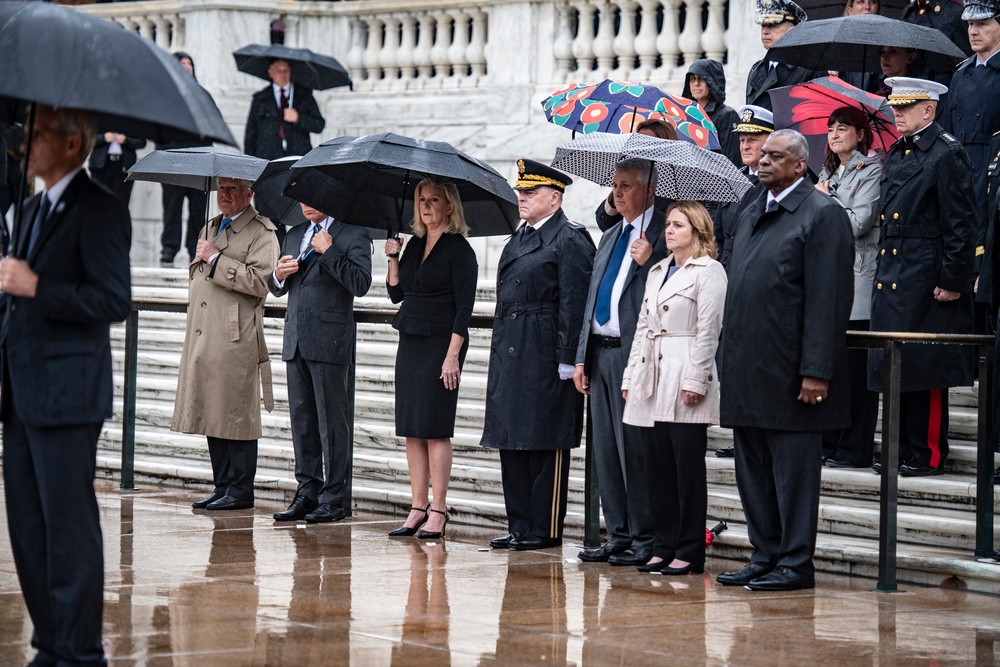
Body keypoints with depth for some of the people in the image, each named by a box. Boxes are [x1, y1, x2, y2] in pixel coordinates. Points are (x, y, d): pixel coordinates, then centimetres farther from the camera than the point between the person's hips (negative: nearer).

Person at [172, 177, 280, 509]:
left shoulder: (261, 232, -3)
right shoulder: (210, 228, 22)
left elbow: (259, 280, -15)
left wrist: (216, 259, -12)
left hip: (237, 339, -8)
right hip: (203, 338, 8)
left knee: (237, 416, -6)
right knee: (212, 415, 8)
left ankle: (240, 490, -1)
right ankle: (222, 487, 13)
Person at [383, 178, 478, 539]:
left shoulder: (459, 249, -9)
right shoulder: (415, 244, 13)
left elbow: (464, 308, -13)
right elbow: (396, 293, 15)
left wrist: (452, 356, -19)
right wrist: (393, 257, 2)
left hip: (440, 344, -7)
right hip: (410, 343, 7)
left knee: (435, 429, -7)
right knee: (411, 430, 6)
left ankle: (438, 510, -3)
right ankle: (418, 507, 10)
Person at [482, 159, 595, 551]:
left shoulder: (570, 240, -9)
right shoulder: (519, 240, 18)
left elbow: (574, 304, -14)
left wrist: (567, 361, -18)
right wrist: (499, 351, 18)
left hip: (545, 357, -9)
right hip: (510, 357, 9)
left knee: (545, 444, -3)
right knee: (511, 443, 9)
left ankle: (545, 530, 2)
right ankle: (519, 526, 15)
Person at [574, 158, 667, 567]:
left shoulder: (663, 233, -6)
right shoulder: (610, 237, 21)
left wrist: (648, 261, -25)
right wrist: (581, 358, 16)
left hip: (636, 352, -8)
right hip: (601, 352, 8)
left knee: (636, 448, -6)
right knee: (606, 449, 10)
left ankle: (644, 539, 0)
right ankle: (618, 536, 16)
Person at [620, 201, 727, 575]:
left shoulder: (709, 272, -4)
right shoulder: (657, 272, 20)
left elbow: (708, 331, -10)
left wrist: (695, 381, -16)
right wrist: (631, 376, 14)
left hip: (685, 381, -8)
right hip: (652, 382, 8)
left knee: (688, 468, -4)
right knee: (656, 468, 7)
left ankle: (689, 553, 0)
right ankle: (664, 548, 13)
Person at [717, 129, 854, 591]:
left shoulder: (822, 214, -9)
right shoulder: (752, 215, 17)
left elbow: (829, 300, -15)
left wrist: (816, 371, -20)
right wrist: (730, 359, 14)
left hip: (788, 371, -8)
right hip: (747, 370, 8)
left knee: (793, 468, -2)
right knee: (753, 470, 12)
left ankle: (796, 563, 3)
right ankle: (765, 557, 20)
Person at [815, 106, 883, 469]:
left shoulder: (871, 170, -5)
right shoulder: (828, 172, 20)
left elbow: (858, 222, -14)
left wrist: (825, 199, -4)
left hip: (857, 277, -8)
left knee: (854, 364, -6)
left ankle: (855, 448, -2)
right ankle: (828, 442, 12)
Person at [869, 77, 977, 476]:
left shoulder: (947, 155, -9)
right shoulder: (896, 155, 16)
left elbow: (960, 225, -12)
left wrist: (952, 281, -15)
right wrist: (883, 273, 16)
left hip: (926, 280, -8)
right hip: (892, 278, 8)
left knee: (926, 369, -4)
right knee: (894, 365, 10)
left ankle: (928, 455, 2)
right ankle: (902, 450, 17)